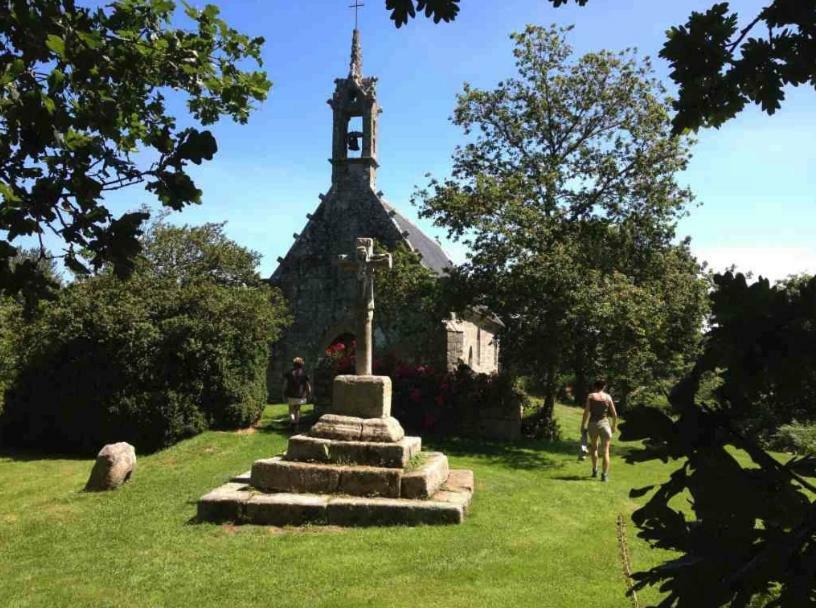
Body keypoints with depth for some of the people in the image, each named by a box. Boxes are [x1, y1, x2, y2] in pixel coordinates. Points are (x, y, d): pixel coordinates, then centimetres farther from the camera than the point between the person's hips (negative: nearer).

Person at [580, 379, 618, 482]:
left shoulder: (591, 396, 0)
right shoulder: (608, 397, 3)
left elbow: (586, 412, -7)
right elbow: (614, 414, 3)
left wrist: (583, 425, 0)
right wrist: (614, 426, 16)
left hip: (592, 424, 1)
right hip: (604, 424, 0)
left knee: (594, 447, 22)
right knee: (605, 451, 2)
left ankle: (595, 470, 22)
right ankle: (605, 475, -5)